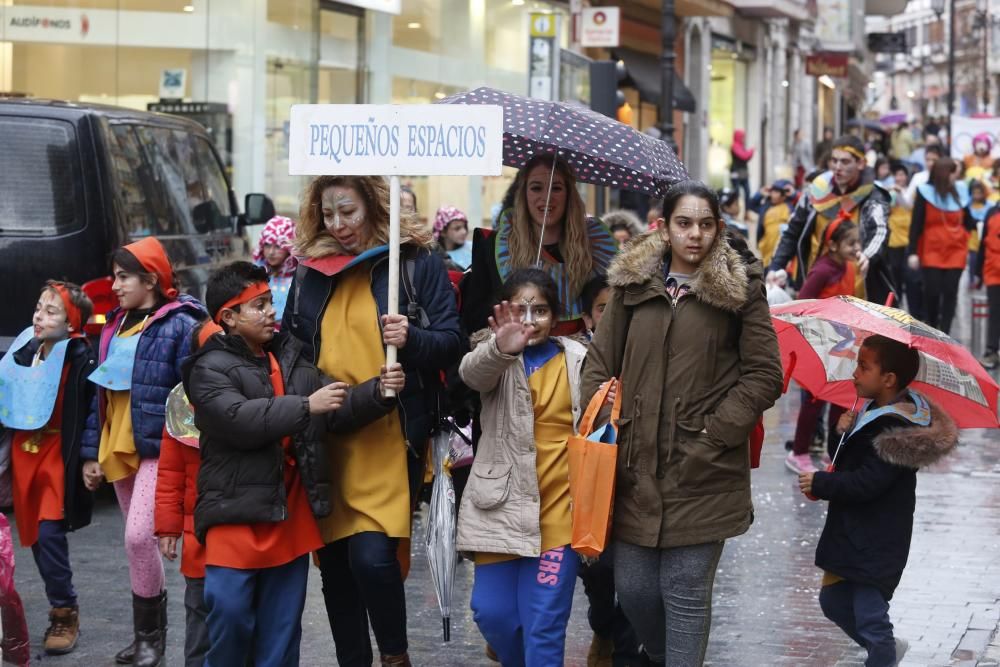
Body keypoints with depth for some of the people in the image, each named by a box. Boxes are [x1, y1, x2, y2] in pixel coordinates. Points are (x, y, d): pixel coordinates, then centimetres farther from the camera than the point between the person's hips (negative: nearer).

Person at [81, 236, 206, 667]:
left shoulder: (180, 326, -9)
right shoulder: (115, 326, 14)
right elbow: (101, 393, 16)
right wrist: (92, 452, 12)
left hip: (158, 448, -7)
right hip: (118, 449, 7)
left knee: (139, 537, -15)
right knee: (139, 541, 13)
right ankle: (150, 631, 23)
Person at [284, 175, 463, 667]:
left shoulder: (416, 261, 0)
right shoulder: (311, 272, 13)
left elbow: (453, 344, -1)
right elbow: (293, 349, 22)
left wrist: (411, 339, -20)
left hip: (391, 432, -5)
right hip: (326, 437, 5)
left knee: (372, 554, -16)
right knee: (333, 559, 8)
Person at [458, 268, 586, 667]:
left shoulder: (577, 360, 5)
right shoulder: (495, 358, -2)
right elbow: (472, 372, -28)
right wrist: (501, 349, -49)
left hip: (558, 507, 0)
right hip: (504, 503, 0)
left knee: (545, 621, -3)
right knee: (492, 611, 3)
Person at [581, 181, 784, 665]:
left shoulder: (741, 288, 0)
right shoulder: (632, 284, 8)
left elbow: (764, 374, -1)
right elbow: (599, 364, 12)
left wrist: (716, 431, -9)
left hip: (702, 471, -3)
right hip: (636, 466, 3)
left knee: (686, 588, -1)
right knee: (632, 588, 8)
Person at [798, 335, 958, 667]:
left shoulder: (894, 431, -23)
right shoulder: (876, 411, 8)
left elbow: (867, 483, -27)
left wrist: (820, 484, -17)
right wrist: (848, 431, -2)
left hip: (876, 543, -10)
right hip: (851, 534, 10)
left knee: (870, 620, -4)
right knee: (833, 601, 20)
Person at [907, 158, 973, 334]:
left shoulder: (960, 191, 8)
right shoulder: (925, 193, -4)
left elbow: (967, 221, 17)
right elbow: (916, 224, -5)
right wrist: (913, 252, -11)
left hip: (956, 252, 3)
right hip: (932, 252, -3)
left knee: (950, 293, -3)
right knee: (932, 292, -4)